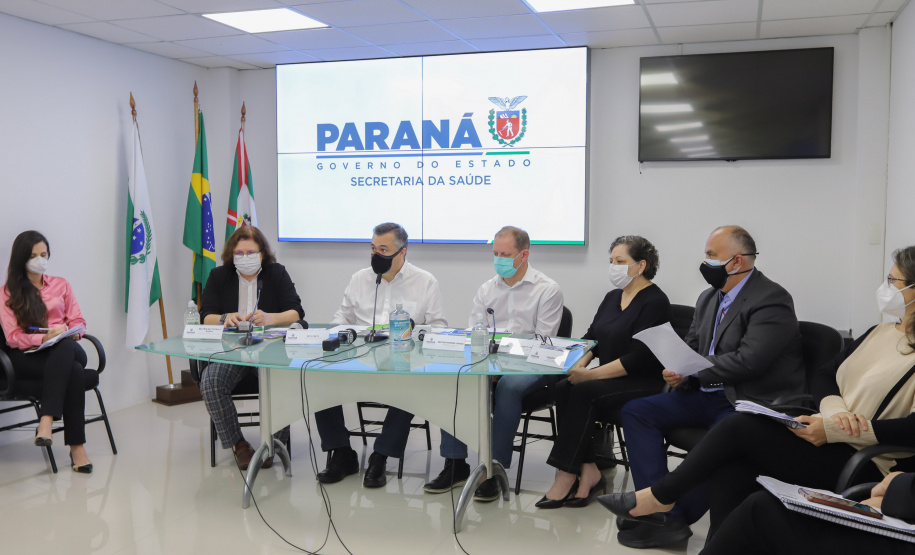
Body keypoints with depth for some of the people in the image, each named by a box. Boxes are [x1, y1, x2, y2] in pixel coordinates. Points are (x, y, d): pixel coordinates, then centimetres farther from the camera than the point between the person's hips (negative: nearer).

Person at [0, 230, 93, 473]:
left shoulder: (61, 285, 22)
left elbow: (78, 321, 17)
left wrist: (68, 332, -7)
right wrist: (44, 338, -18)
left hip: (66, 349, 3)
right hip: (28, 357, -3)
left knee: (65, 348, -40)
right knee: (74, 372, -38)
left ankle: (46, 421, -47)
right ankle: (76, 446, -42)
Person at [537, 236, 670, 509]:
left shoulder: (655, 302, -12)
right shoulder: (612, 297, 15)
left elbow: (639, 358, -20)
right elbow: (591, 338, 13)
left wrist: (592, 375, -22)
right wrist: (579, 365, -9)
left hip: (644, 383, -7)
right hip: (609, 378, 8)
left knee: (584, 392, -28)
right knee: (562, 389, -18)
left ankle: (566, 477, -21)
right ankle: (588, 472, -16)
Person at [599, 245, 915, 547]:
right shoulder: (879, 333, 17)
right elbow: (823, 376, 13)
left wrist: (833, 429, -20)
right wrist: (833, 408, -10)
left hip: (861, 463, -7)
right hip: (826, 439, 7)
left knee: (739, 427, -19)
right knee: (730, 470, -17)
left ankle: (661, 497, -5)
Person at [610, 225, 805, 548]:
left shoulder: (771, 300, -12)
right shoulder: (709, 298, 15)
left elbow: (747, 361, -22)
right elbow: (691, 347, 18)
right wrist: (677, 372, -7)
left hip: (752, 401, -8)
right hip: (708, 396, 8)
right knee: (635, 412, -6)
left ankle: (673, 518, -15)